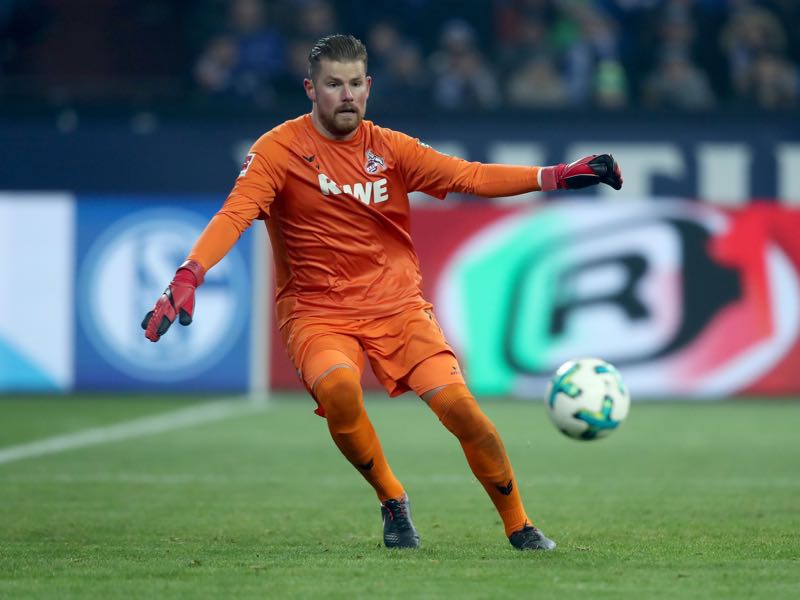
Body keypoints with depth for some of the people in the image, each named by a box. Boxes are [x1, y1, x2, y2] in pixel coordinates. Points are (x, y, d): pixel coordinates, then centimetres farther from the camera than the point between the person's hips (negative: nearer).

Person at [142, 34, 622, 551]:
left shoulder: (390, 149, 4)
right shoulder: (279, 150, -7)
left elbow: (471, 177, 2)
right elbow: (234, 215, -18)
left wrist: (561, 176, -7)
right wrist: (187, 279, -34)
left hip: (398, 305, 3)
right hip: (317, 311, -3)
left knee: (458, 404, -14)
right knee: (339, 389, -34)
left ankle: (519, 526, 6)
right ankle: (392, 501, -7)